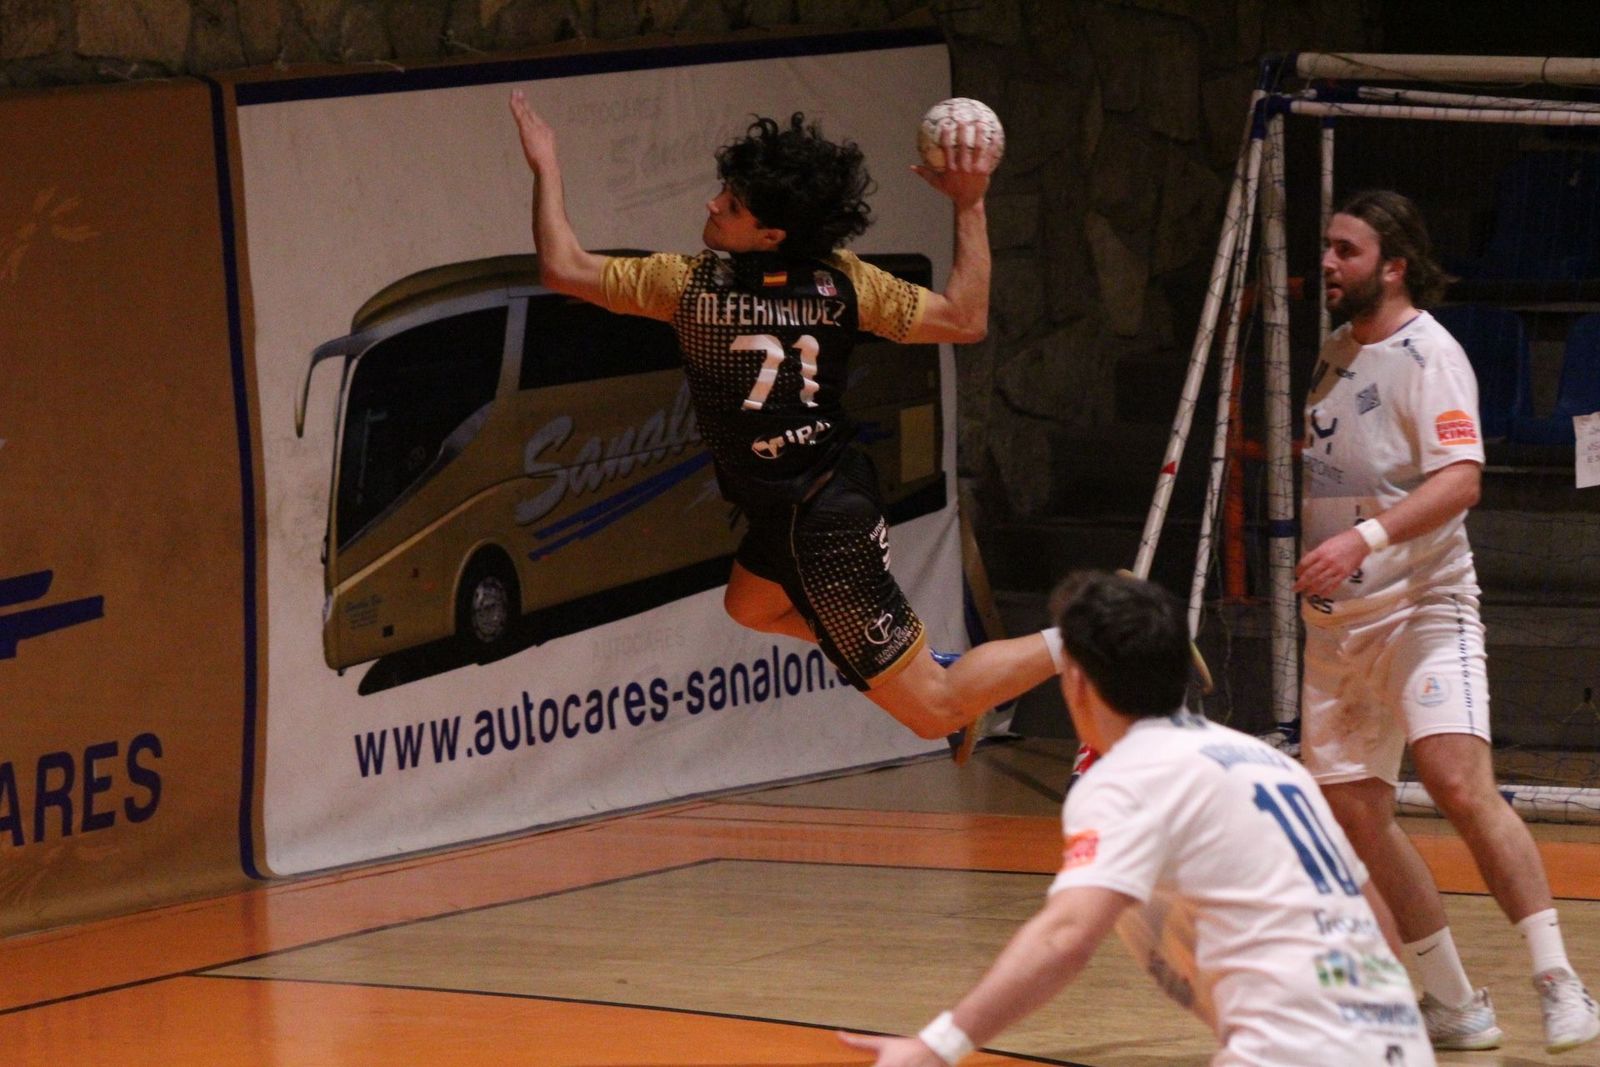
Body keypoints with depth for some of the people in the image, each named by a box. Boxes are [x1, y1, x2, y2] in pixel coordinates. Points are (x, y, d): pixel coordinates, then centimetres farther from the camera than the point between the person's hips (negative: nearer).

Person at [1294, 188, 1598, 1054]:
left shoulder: (1428, 353, -11)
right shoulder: (1337, 351, 14)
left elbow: (1460, 479, -24)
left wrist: (1366, 538, -34)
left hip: (1421, 608, -8)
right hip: (1338, 619, 8)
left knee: (1462, 787, -23)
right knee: (1355, 811, 3)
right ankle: (1454, 1006, 13)